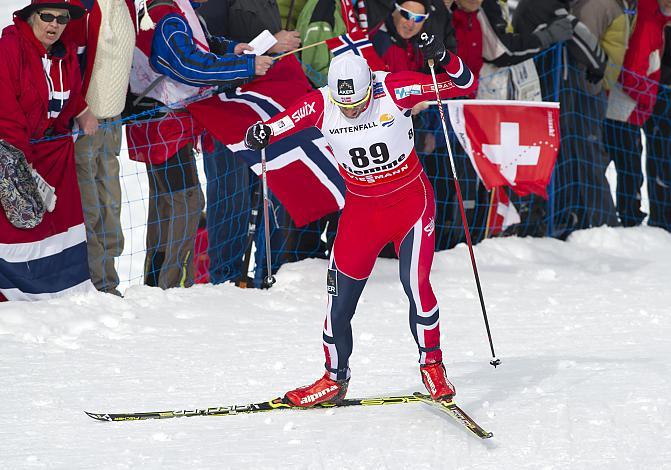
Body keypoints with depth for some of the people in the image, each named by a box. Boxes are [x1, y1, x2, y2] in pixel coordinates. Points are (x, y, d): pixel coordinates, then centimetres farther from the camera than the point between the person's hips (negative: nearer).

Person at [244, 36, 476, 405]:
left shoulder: (393, 90, -20)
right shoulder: (319, 105, -14)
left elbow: (464, 85, -17)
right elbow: (283, 123, -9)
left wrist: (442, 58, -36)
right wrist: (261, 133, -33)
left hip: (411, 199, -3)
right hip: (360, 207, 3)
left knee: (415, 283, -19)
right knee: (341, 296, 5)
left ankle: (432, 366, -1)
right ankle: (335, 379, 23)